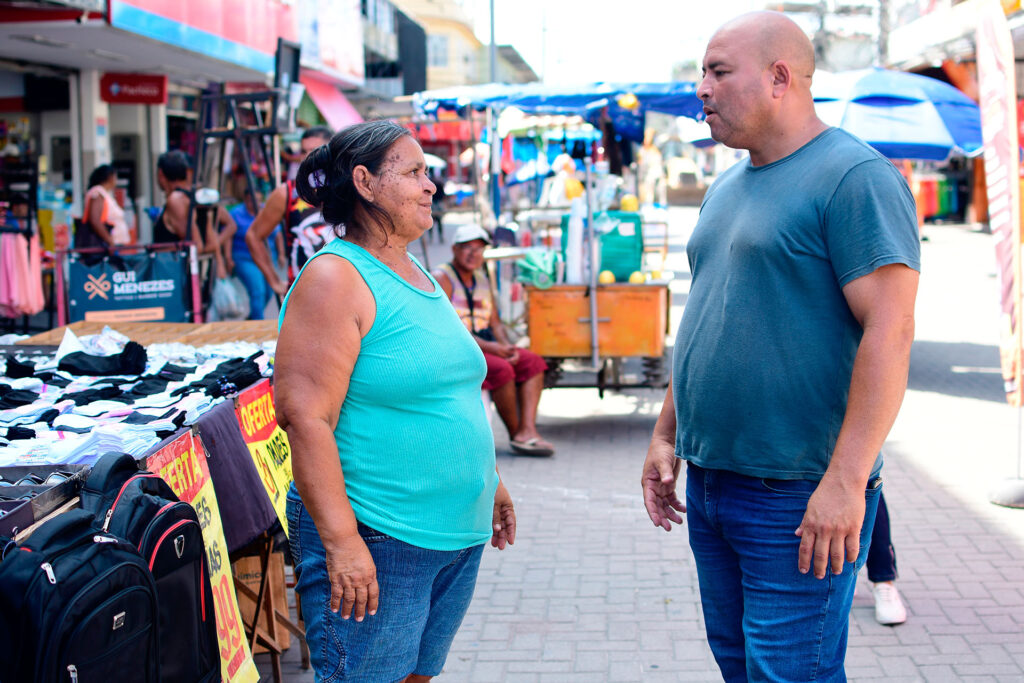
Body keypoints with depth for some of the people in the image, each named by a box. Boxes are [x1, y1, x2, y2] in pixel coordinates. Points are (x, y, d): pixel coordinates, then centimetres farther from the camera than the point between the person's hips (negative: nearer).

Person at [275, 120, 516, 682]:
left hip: (457, 537, 8)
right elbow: (305, 417, -21)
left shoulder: (419, 276, 14)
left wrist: (487, 482, 24)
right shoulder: (336, 278, -14)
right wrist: (341, 541, -25)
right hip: (375, 544, -8)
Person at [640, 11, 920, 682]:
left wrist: (844, 481, -24)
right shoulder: (727, 190, 15)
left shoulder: (856, 176, -13)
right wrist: (665, 436, 16)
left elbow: (890, 331, -20)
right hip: (709, 487, 8)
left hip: (797, 497, -8)